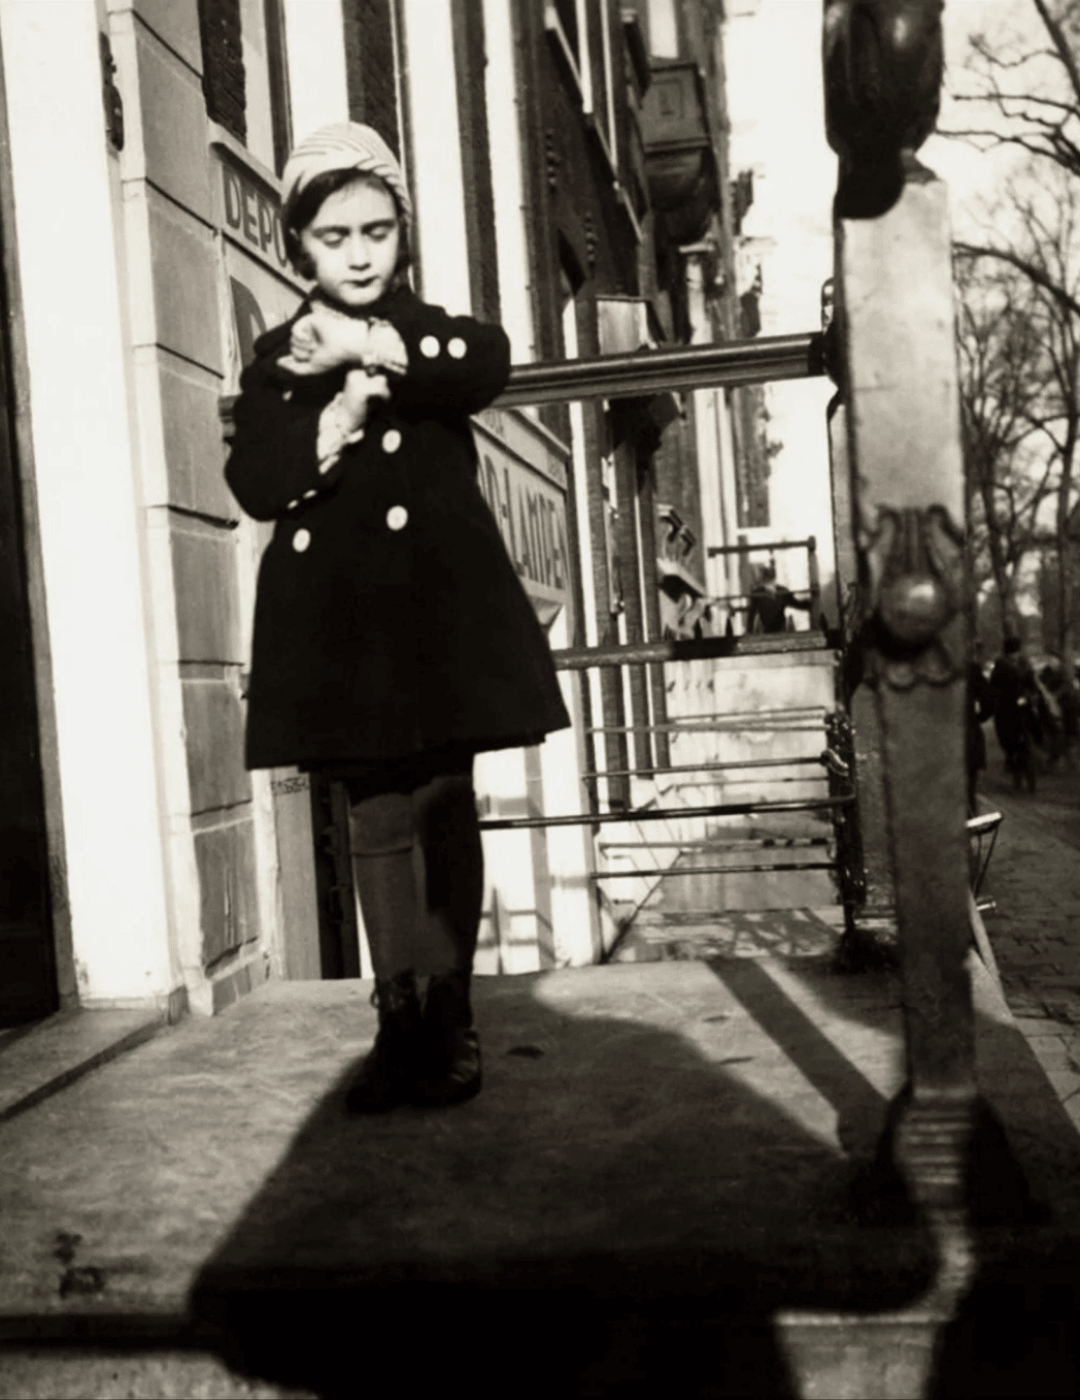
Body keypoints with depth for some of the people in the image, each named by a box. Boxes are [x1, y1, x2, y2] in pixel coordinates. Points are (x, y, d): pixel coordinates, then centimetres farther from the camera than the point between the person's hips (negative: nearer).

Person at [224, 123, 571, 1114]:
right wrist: (338, 416, -14)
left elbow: (489, 364, -15)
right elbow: (255, 484, -2)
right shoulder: (275, 361, 13)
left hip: (439, 601, 0)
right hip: (335, 613, 1)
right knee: (378, 815, 1)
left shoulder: (434, 332, 11)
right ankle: (407, 1021, 9)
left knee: (446, 806, 1)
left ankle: (448, 1020, 12)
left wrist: (370, 347, -18)